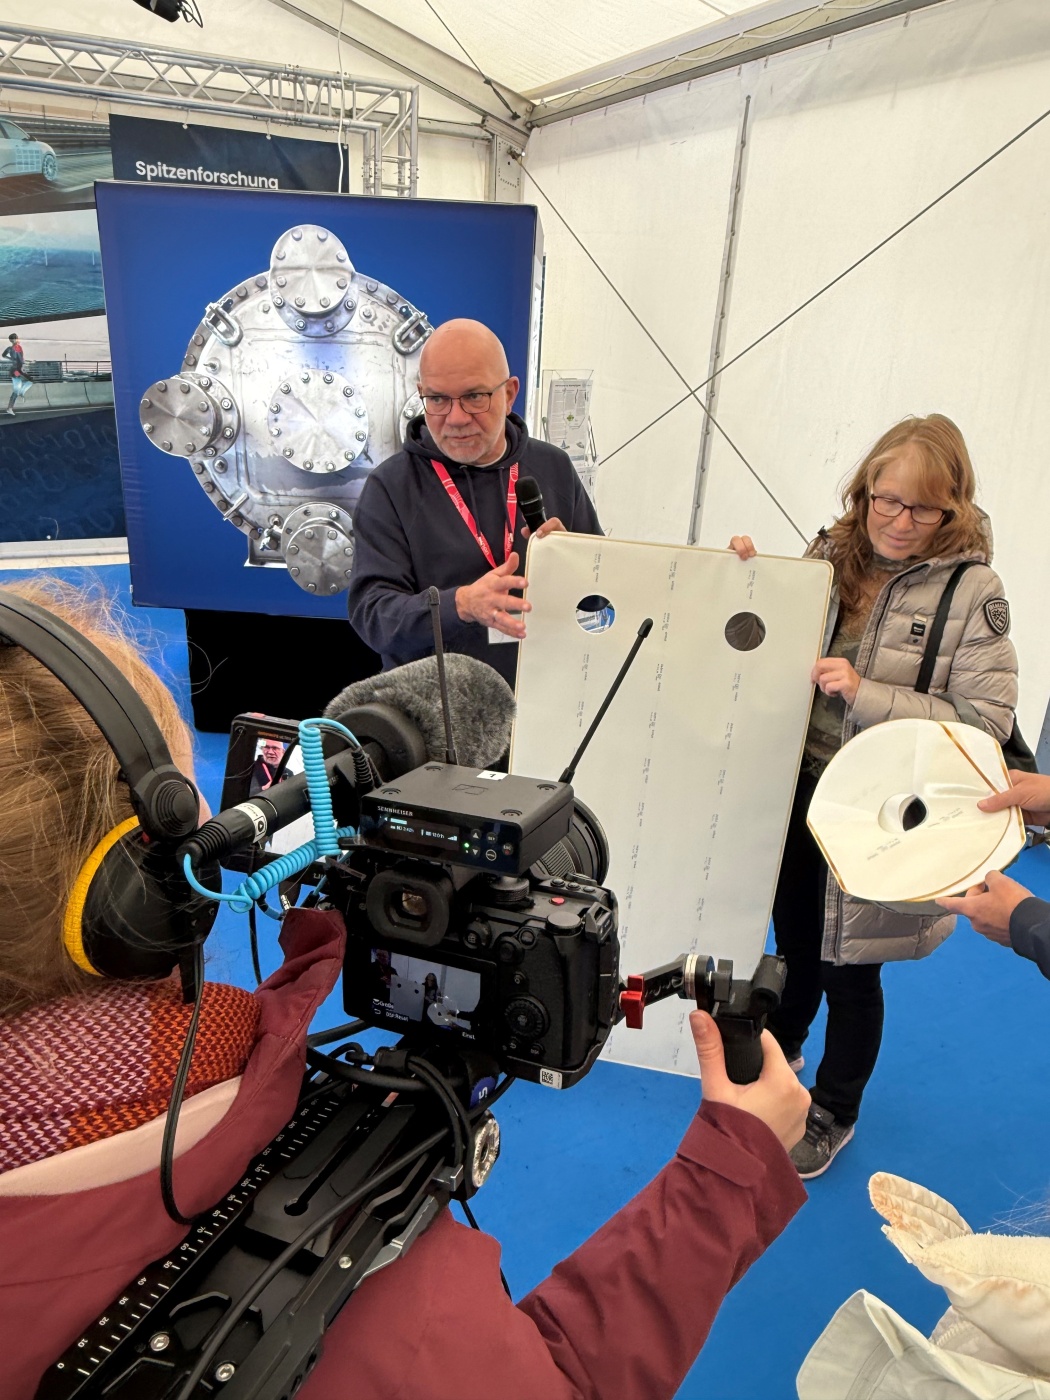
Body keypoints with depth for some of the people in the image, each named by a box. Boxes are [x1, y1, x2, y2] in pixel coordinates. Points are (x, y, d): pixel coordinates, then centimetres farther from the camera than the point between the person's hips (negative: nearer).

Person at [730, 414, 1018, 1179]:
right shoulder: (830, 557, -1)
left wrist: (868, 695, -26)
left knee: (849, 972, 14)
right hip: (799, 792, 4)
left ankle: (833, 1114, 40)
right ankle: (776, 1055, 52)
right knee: (795, 945, 22)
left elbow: (988, 723, -16)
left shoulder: (972, 590, -13)